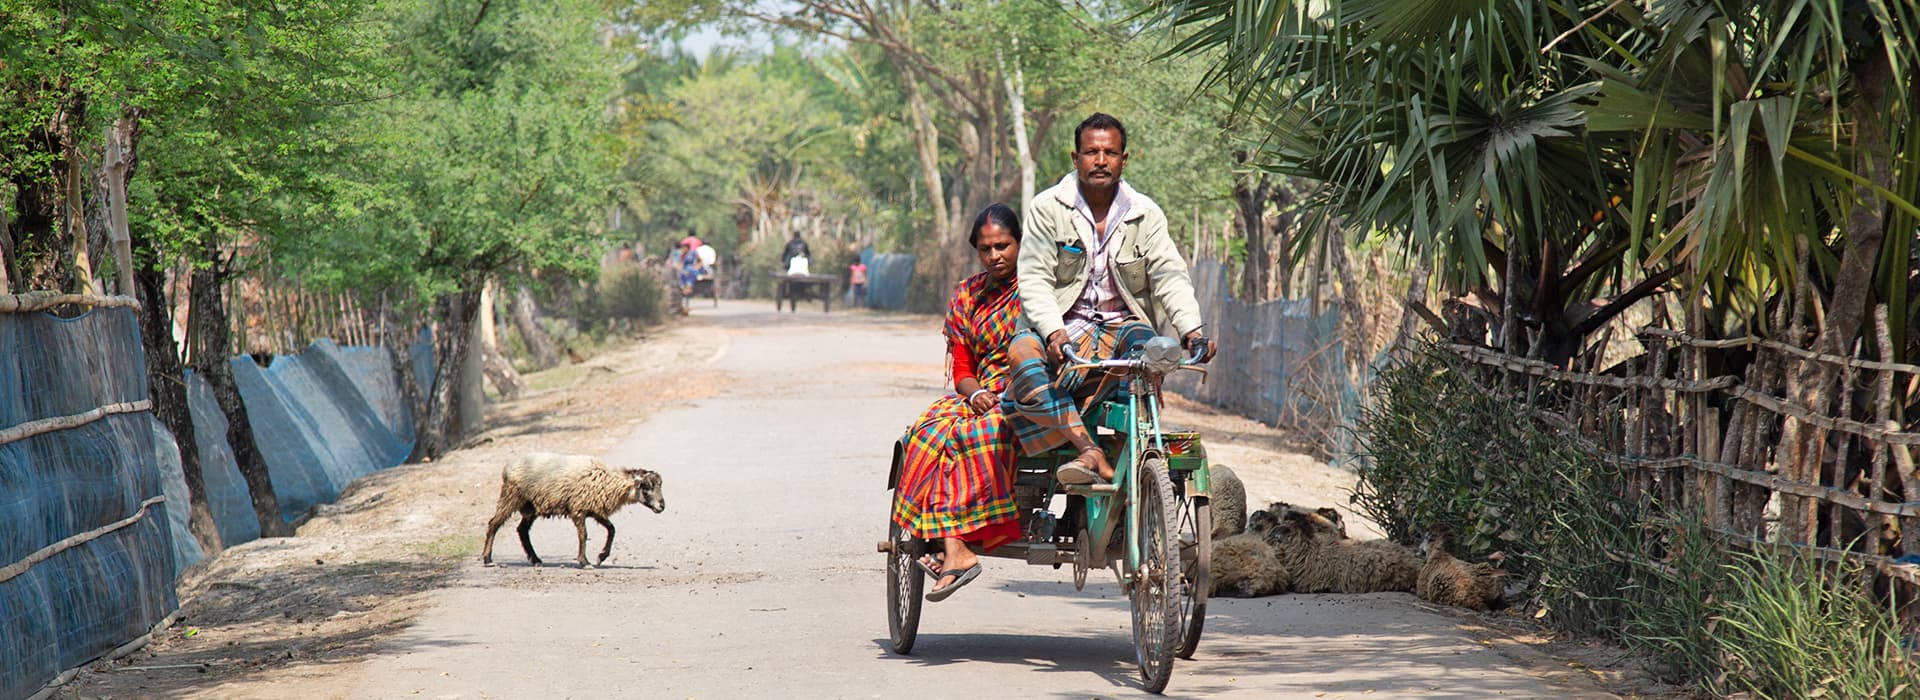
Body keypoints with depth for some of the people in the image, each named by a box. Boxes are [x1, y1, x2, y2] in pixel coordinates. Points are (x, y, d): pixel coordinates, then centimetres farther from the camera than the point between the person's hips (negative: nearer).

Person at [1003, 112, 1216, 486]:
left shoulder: (1145, 214, 5)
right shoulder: (1047, 209, 0)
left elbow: (1170, 276, -5)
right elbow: (1034, 279, -8)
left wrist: (1191, 330, -24)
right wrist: (1053, 332, -27)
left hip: (1123, 325, 1)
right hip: (1066, 325, -1)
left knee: (1146, 347, -34)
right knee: (1023, 351, -33)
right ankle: (1090, 451, -42)